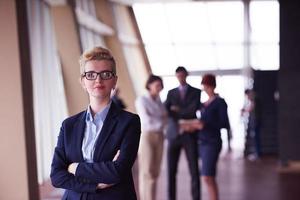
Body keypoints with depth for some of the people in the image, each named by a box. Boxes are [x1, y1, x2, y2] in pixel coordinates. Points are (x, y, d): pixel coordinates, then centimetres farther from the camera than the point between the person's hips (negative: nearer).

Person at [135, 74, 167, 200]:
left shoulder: (159, 102, 14)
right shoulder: (141, 100, -7)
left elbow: (164, 119, 6)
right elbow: (146, 119, -17)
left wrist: (155, 120, -13)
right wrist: (160, 121, -4)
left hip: (159, 137, 7)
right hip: (145, 136, -6)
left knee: (155, 171, 6)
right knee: (146, 171, -7)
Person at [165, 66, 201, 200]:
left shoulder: (196, 92, 7)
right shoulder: (171, 93, 12)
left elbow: (193, 110, -9)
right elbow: (166, 111, -2)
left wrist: (177, 110, -1)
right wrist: (177, 125, -16)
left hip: (190, 135, -2)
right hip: (174, 134, 2)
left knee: (194, 170, -2)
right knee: (171, 170, 2)